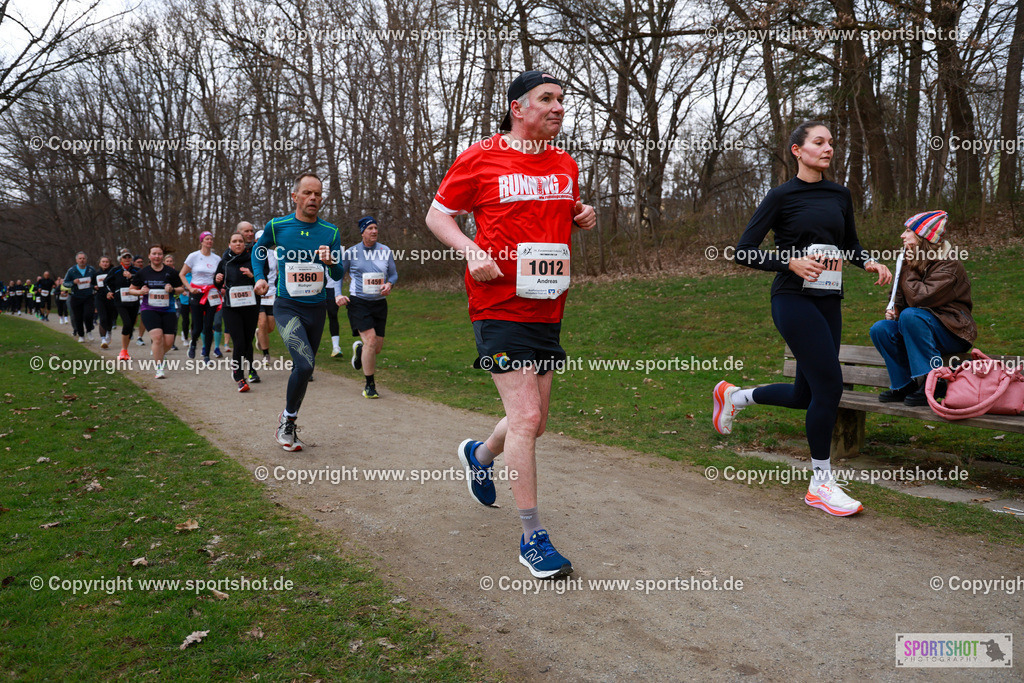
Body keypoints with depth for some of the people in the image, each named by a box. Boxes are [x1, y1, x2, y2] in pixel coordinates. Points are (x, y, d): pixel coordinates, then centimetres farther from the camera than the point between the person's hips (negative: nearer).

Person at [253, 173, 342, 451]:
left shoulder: (330, 232, 0)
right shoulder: (276, 227, -4)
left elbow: (338, 276, 3)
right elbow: (258, 252, 16)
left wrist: (331, 262, -18)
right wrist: (260, 277, 2)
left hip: (317, 308, 4)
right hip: (287, 307, -3)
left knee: (304, 368, 12)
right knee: (305, 364, -22)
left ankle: (286, 425, 33)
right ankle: (288, 419, 2)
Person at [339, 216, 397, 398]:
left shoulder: (386, 251, 4)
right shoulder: (351, 252, -3)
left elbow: (394, 274, 14)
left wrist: (389, 284, -8)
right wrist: (338, 295, -7)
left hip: (379, 303, 4)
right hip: (358, 302, -4)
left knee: (378, 347, 5)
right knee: (370, 341, -17)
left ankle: (359, 349, 43)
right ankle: (369, 385, -2)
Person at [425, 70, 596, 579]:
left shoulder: (566, 165, 13)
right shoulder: (480, 158, -3)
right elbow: (436, 215, 3)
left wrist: (584, 218, 4)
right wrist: (471, 251, -15)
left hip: (548, 309, 7)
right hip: (500, 305, -6)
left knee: (534, 422, 14)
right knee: (526, 418, -11)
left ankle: (478, 455, 46)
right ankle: (532, 537, 3)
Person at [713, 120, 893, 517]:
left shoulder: (840, 195, 12)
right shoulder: (782, 196, -4)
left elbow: (850, 245, 25)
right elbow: (744, 252, -7)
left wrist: (870, 262, 3)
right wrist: (791, 262, -20)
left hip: (829, 302, 7)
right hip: (794, 300, -7)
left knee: (805, 395, 11)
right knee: (830, 384, -13)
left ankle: (734, 396, 36)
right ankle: (821, 482, 2)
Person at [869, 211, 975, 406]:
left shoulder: (949, 266, -15)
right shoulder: (913, 263, 11)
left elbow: (920, 297, -29)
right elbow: (901, 299, 23)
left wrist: (909, 268, -16)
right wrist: (893, 310, -1)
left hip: (953, 334, -8)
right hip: (921, 330, 8)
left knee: (910, 315, -33)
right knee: (880, 329, -14)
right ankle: (904, 385, -6)